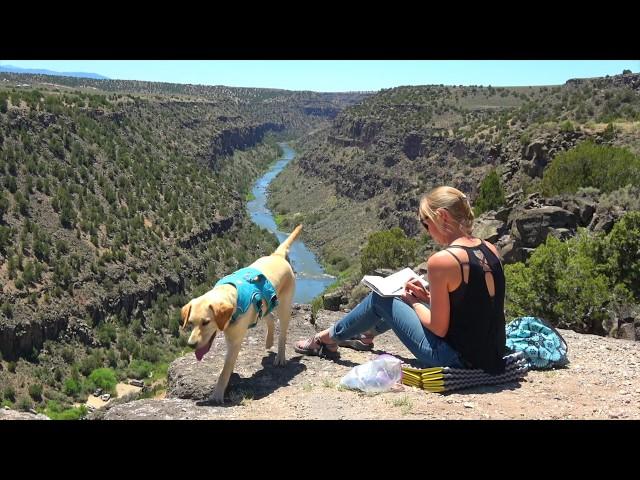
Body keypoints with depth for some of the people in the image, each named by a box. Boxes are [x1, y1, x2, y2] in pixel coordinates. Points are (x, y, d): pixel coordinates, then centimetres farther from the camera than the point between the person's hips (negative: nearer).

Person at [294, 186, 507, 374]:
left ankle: (328, 339, 33)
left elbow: (439, 328, -16)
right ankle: (366, 333, 55)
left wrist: (413, 301, 1)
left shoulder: (442, 260, -21)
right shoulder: (490, 250, 2)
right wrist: (427, 296, 11)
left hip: (456, 360, -8)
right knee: (403, 296, 27)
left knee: (381, 299, 10)